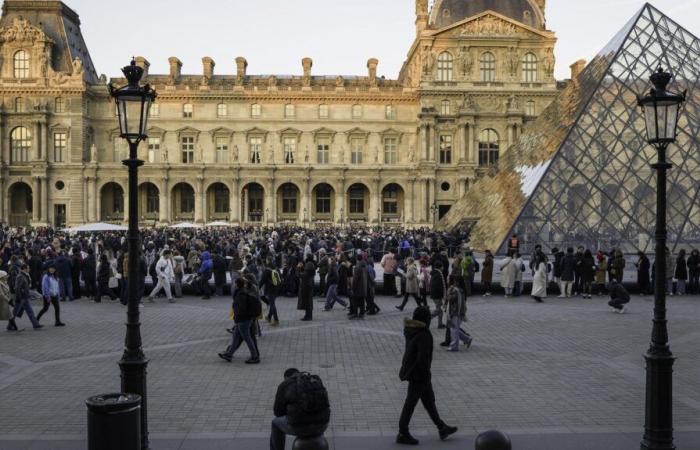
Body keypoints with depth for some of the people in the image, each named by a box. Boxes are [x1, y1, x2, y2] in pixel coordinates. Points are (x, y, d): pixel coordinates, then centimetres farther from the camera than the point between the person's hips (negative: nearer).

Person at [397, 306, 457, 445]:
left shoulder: (411, 330, 1)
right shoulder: (424, 335, -26)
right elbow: (423, 358, -27)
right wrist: (426, 376, -18)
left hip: (411, 370, 9)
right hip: (418, 374, -9)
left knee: (429, 399, 18)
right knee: (411, 403, 3)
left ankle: (442, 428, 31)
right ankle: (402, 434, 15)